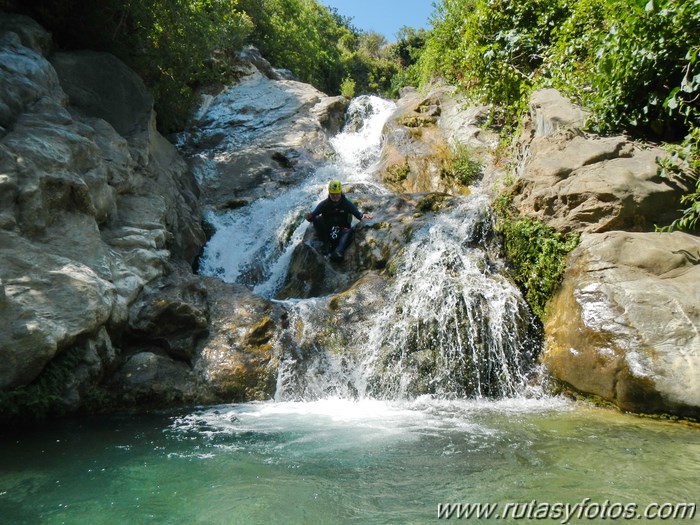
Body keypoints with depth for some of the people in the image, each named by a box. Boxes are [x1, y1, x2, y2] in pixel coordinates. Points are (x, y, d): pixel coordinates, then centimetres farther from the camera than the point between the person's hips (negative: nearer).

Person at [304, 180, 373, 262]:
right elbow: (314, 214, -10)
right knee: (317, 219, -23)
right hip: (327, 232, 1)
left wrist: (363, 216, -35)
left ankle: (338, 251, -56)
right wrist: (309, 217, -35)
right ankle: (326, 243, -17)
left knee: (349, 231, -34)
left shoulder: (347, 203, -2)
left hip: (342, 232, -1)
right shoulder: (324, 204, -2)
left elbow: (357, 213, -11)